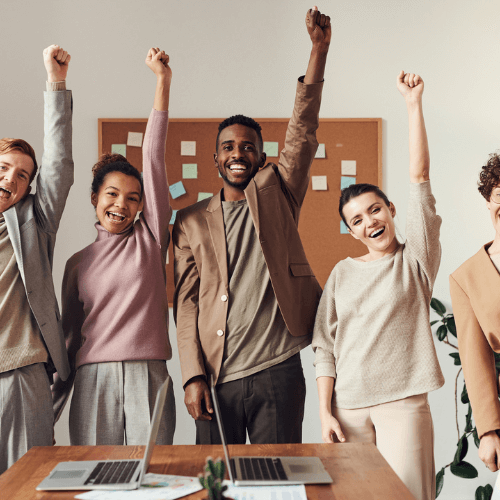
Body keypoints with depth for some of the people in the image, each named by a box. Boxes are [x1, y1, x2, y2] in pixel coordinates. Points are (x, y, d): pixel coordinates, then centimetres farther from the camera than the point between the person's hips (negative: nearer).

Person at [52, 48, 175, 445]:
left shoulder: (150, 238, 6)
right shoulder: (78, 263, 12)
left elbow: (154, 156, -1)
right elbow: (71, 334, 15)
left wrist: (163, 81, -8)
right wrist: (50, 412, 13)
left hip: (148, 378, -1)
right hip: (93, 381, 1)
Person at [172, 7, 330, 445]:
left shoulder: (277, 194, 9)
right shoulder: (191, 221, 10)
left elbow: (303, 134, -3)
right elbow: (186, 302, 5)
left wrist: (320, 48, -11)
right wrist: (193, 376, -5)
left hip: (278, 372, -1)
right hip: (217, 377, 1)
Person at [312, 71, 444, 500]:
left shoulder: (415, 259, 3)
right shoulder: (342, 274, 10)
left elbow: (419, 176, -4)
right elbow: (325, 347, 8)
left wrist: (413, 104, -7)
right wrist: (324, 411, -1)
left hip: (403, 401, -2)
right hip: (348, 405, 3)